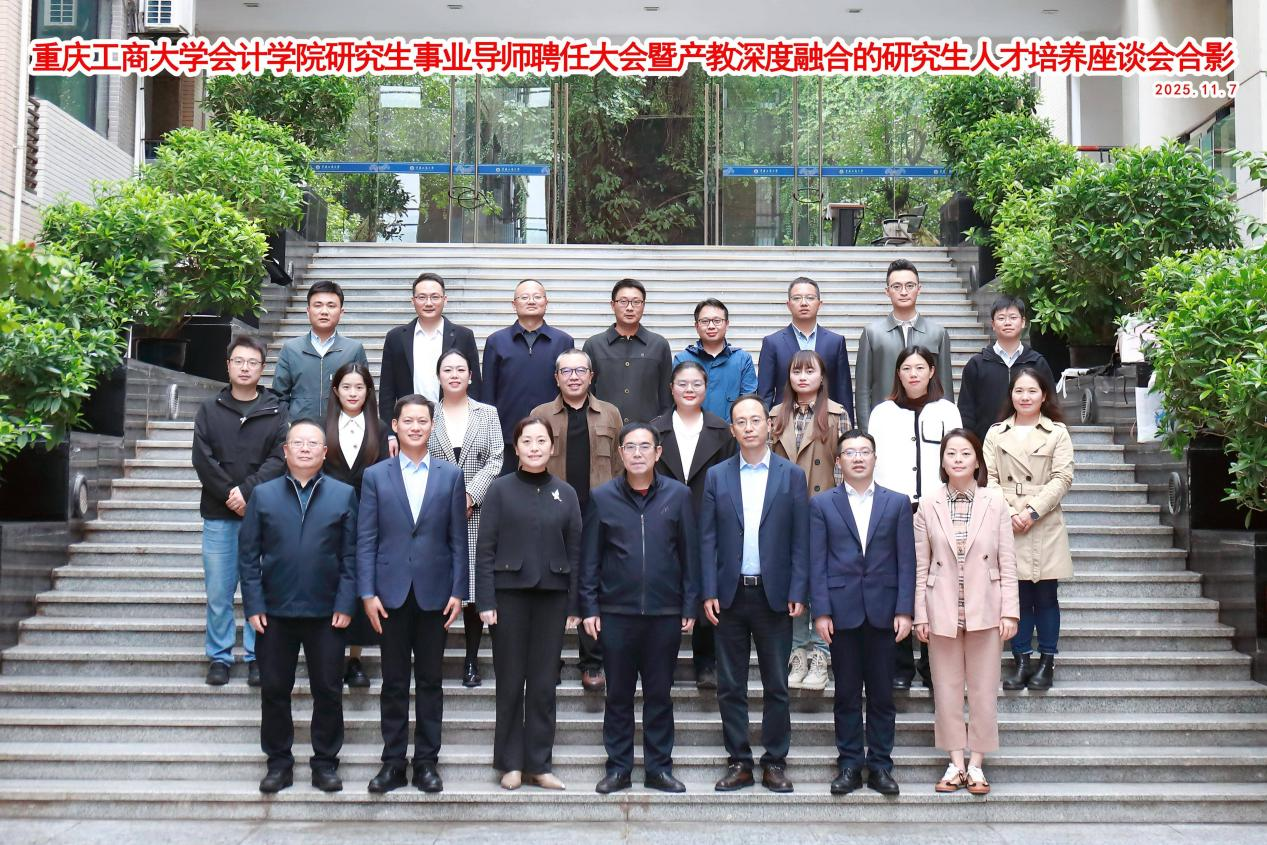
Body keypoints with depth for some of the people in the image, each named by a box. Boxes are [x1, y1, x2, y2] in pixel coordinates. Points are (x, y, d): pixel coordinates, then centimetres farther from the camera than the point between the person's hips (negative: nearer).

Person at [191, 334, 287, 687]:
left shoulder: (277, 411, 5)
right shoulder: (209, 410, 9)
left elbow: (279, 459, -5)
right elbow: (203, 459, 0)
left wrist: (246, 492, -15)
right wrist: (229, 495, -10)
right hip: (218, 515, 1)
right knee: (218, 592, 4)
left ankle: (257, 656, 13)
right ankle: (219, 656, 15)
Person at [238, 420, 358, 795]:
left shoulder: (343, 495, 2)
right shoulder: (263, 495, 4)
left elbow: (351, 555, 0)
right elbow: (248, 555, 3)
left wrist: (346, 605, -7)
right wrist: (253, 605, -4)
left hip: (326, 613, -1)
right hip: (275, 611, 1)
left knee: (328, 690, 6)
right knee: (274, 690, 8)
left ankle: (325, 762, 18)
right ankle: (279, 762, 21)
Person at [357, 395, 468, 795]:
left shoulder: (451, 475, 6)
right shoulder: (375, 476, 5)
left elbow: (458, 539, 4)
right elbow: (365, 540, 1)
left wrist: (458, 591, -2)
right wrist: (368, 593, -6)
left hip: (433, 593, 0)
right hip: (391, 593, 0)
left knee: (430, 682, 7)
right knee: (394, 683, 6)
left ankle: (426, 761, 15)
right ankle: (393, 762, 15)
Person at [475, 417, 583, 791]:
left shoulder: (566, 493, 6)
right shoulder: (500, 489, 0)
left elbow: (575, 551, 7)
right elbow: (485, 548, -2)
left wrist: (574, 605, 3)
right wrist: (485, 601, -8)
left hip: (552, 596, 2)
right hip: (510, 594, -2)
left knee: (544, 683, 6)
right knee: (510, 682, 5)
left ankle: (539, 764, 16)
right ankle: (511, 763, 16)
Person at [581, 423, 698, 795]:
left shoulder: (678, 495, 2)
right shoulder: (602, 498, 2)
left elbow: (689, 553, 4)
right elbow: (590, 558, 4)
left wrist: (690, 606, 1)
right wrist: (589, 607, -1)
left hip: (665, 612, 0)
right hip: (616, 612, 0)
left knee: (659, 694, 8)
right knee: (618, 694, 8)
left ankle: (659, 768, 18)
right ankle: (618, 768, 18)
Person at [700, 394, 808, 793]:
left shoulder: (792, 475, 3)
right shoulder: (716, 476, 6)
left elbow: (800, 539, 1)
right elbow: (707, 538, 4)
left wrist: (798, 592, -6)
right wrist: (708, 592, -4)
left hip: (774, 594, -1)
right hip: (730, 595, 1)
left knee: (776, 685, 6)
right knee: (730, 685, 6)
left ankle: (775, 763, 16)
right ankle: (739, 762, 16)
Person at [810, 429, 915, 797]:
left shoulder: (897, 503, 7)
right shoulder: (822, 504, 5)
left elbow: (906, 560, 3)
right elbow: (817, 561, 1)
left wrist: (904, 610, -5)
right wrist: (821, 611, -6)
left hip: (882, 610, 1)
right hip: (842, 610, 0)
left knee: (882, 693, 5)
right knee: (846, 693, 5)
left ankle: (880, 764, 14)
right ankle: (849, 764, 14)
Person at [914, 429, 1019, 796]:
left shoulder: (995, 503, -1)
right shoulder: (928, 506, 0)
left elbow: (1007, 563, 0)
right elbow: (920, 566, 2)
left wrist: (1009, 611, -5)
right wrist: (920, 615, -1)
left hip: (984, 610, 0)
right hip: (942, 610, 1)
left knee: (984, 690, 6)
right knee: (946, 689, 7)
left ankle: (976, 764, 17)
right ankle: (955, 762, 19)